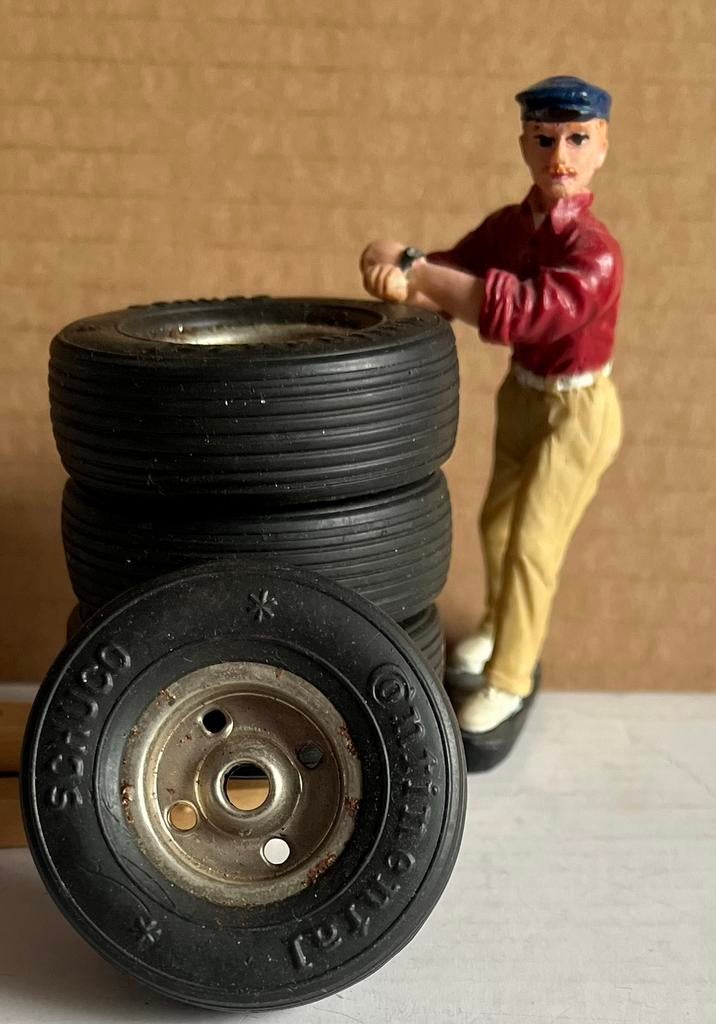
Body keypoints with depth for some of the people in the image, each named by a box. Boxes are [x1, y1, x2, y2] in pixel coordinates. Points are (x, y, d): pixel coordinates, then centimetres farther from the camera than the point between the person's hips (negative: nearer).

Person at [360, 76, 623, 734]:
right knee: (497, 521, 23)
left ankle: (509, 679, 20)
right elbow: (459, 273, -12)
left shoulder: (595, 254, -30)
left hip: (577, 412, -7)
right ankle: (500, 625, 49)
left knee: (532, 544, 0)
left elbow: (520, 309, -43)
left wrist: (411, 270, -43)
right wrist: (405, 280, -36)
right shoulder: (510, 224, -7)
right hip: (522, 395, 7)